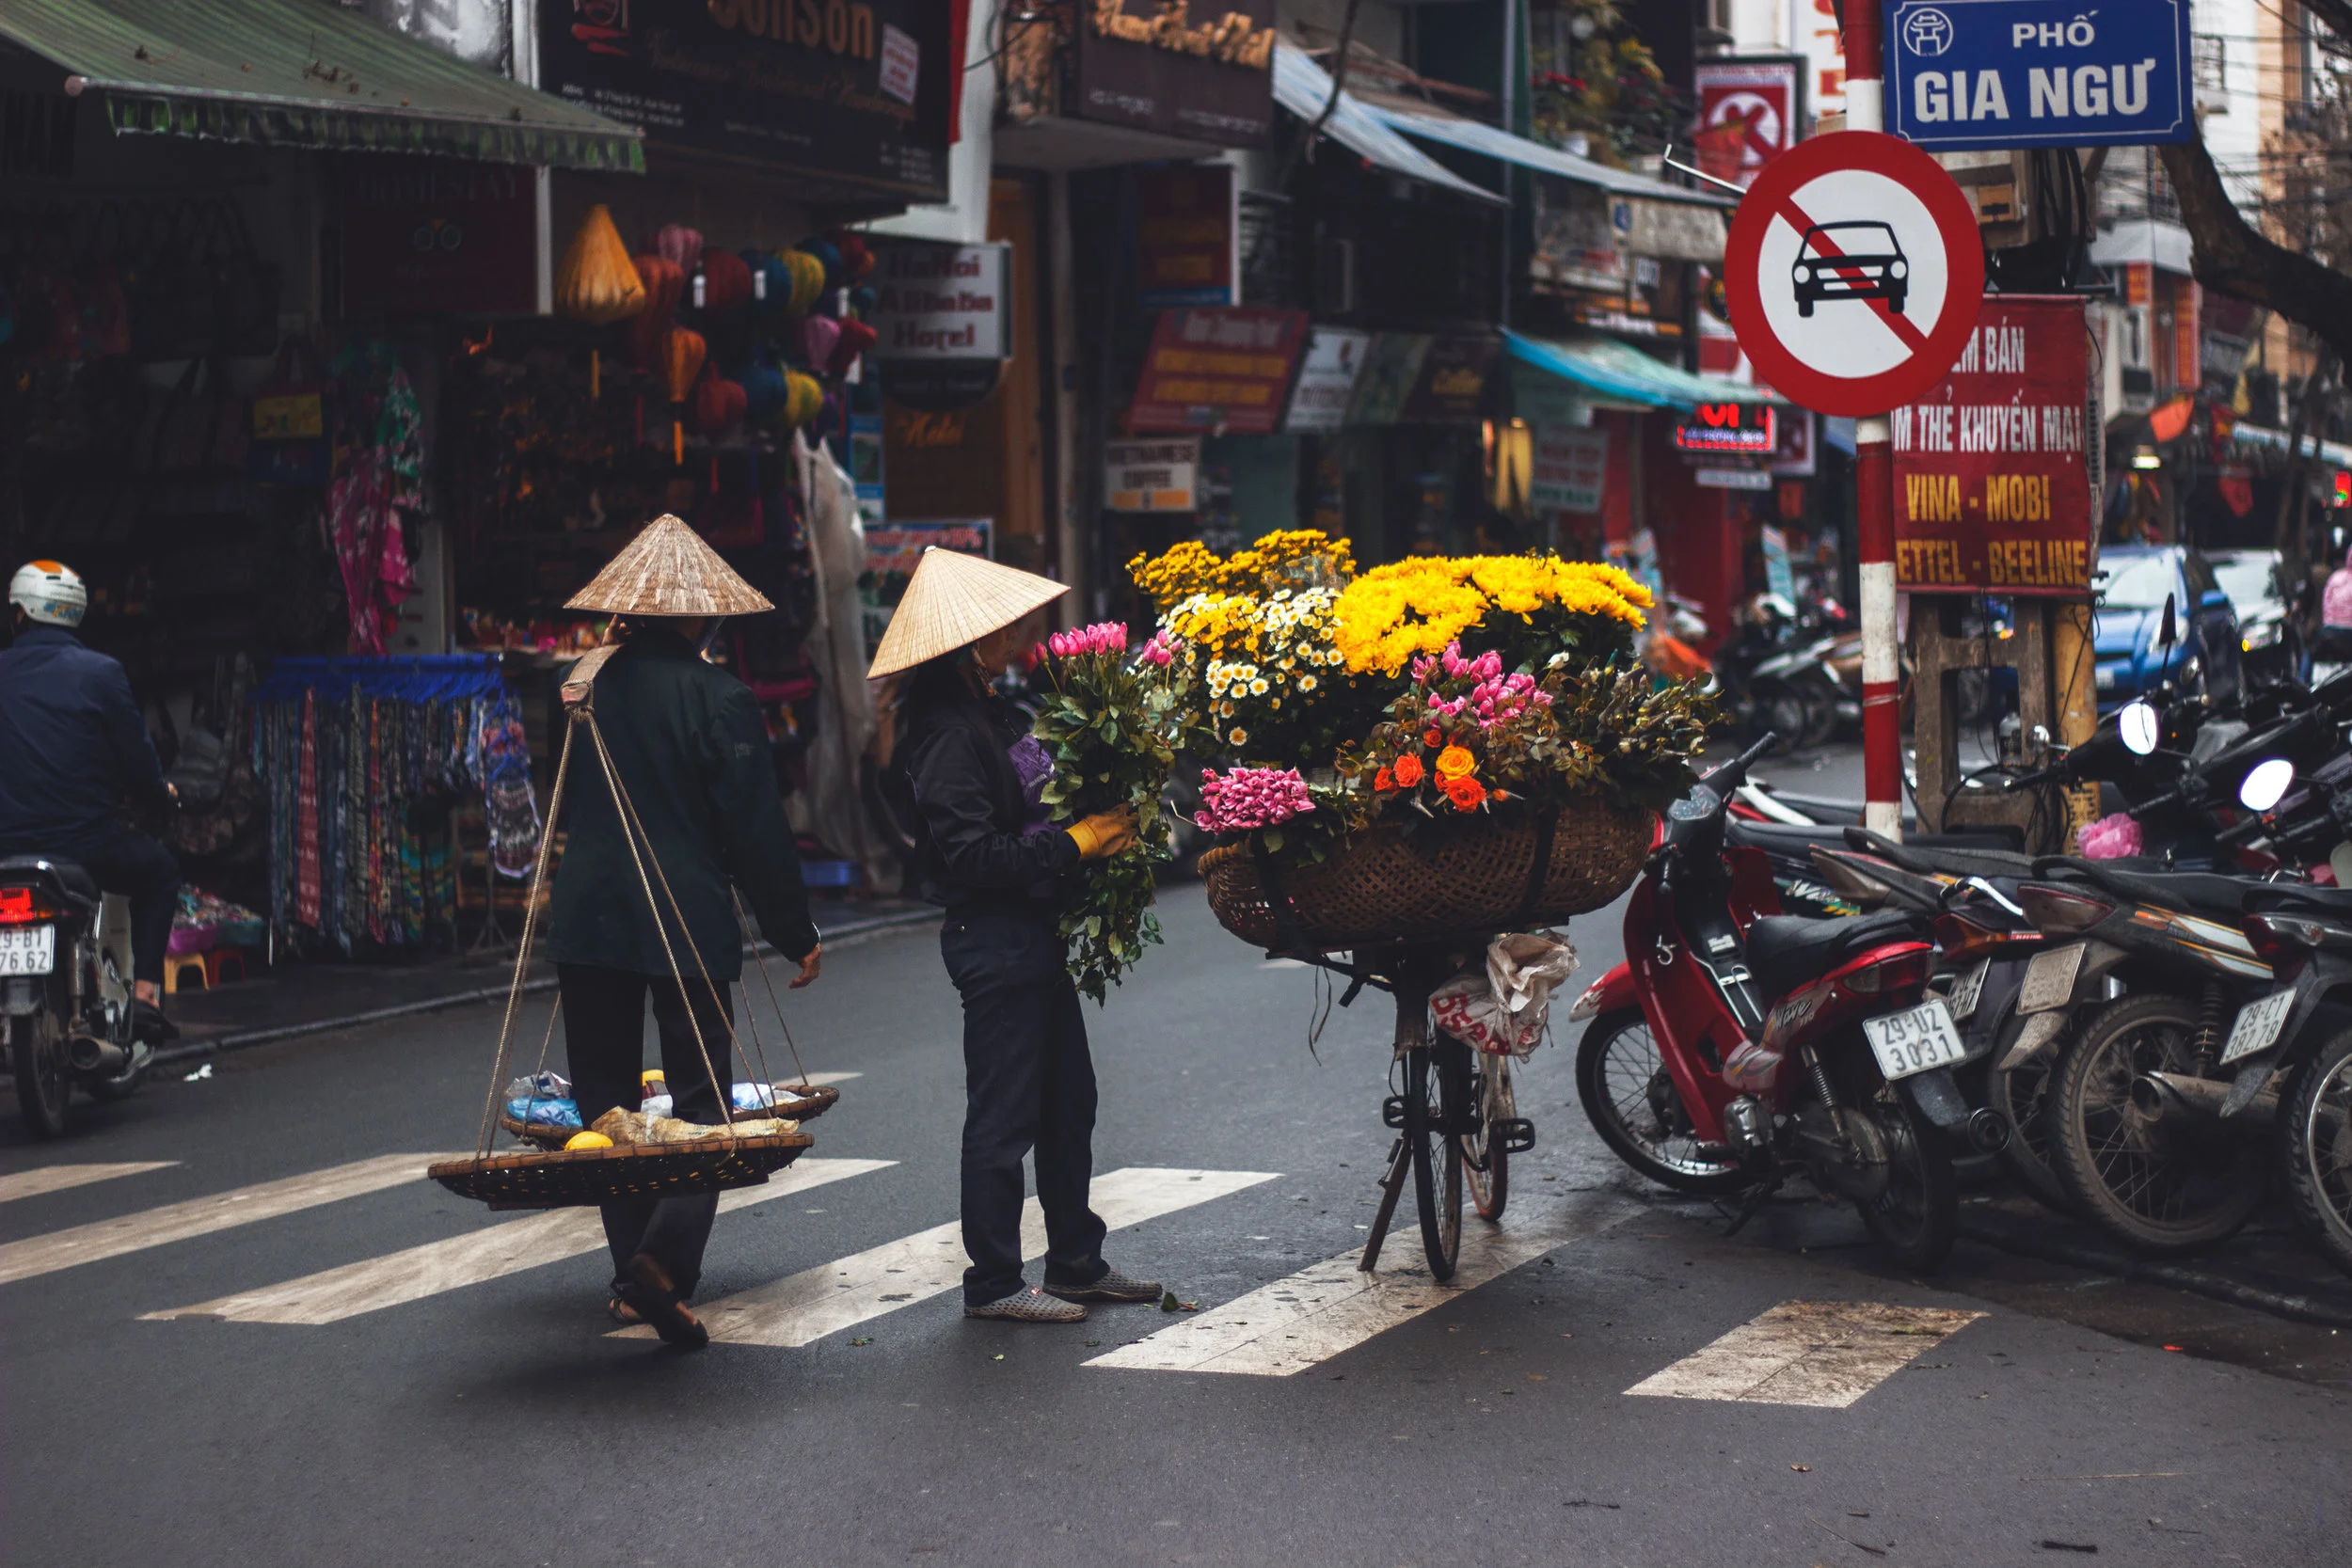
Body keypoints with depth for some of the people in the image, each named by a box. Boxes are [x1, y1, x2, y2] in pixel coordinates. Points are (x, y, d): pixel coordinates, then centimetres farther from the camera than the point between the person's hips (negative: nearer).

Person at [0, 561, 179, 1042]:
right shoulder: (100, 672, -4)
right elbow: (137, 758, -4)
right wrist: (160, 794, 18)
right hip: (85, 847, -2)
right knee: (160, 871, 25)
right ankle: (144, 994, 8)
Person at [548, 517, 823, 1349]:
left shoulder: (585, 685, 5)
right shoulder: (719, 698, -9)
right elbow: (756, 828, -7)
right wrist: (796, 933, 1)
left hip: (588, 913, 4)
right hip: (689, 920, -4)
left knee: (605, 1095, 13)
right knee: (701, 1096, 1)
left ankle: (632, 1274, 15)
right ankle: (665, 1258, -19)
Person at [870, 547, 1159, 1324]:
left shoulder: (990, 713, 11)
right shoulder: (950, 734, -19)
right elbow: (972, 854, -24)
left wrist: (1098, 827, 4)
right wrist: (1075, 842, -20)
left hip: (1034, 933, 10)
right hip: (994, 941, -10)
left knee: (1068, 1102, 15)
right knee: (1004, 1114, -1)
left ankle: (1076, 1262, 25)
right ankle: (993, 1282, 8)